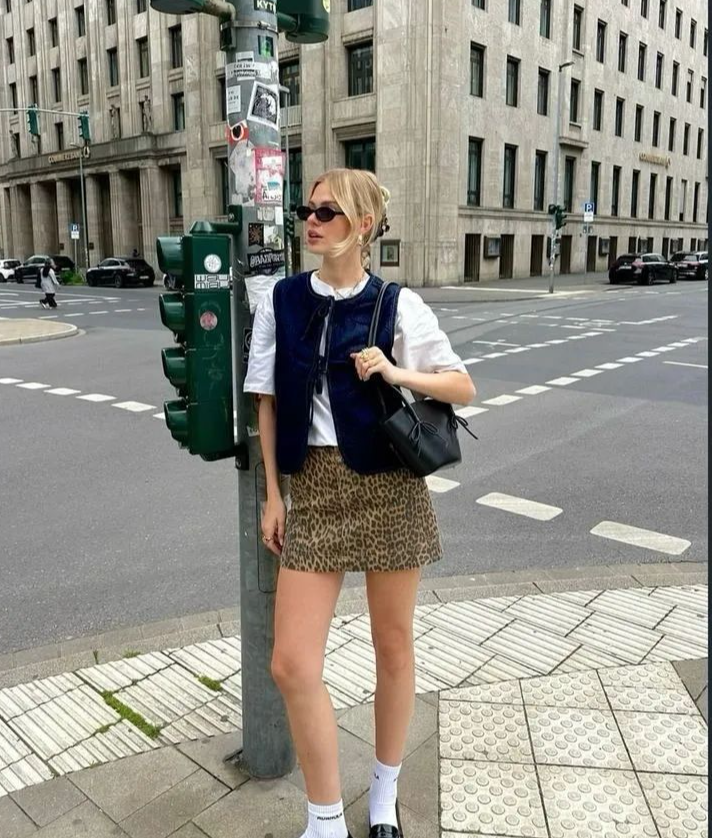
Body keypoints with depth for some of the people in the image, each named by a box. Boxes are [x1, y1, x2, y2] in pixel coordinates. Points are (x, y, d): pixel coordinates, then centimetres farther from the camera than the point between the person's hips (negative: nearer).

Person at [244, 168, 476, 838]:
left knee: (392, 644, 12)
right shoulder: (282, 300, 3)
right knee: (291, 664, -1)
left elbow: (464, 388, 1)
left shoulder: (398, 305, -4)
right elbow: (268, 402, 7)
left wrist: (397, 374, -16)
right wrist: (272, 494, 5)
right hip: (314, 487, 2)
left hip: (388, 486, -2)